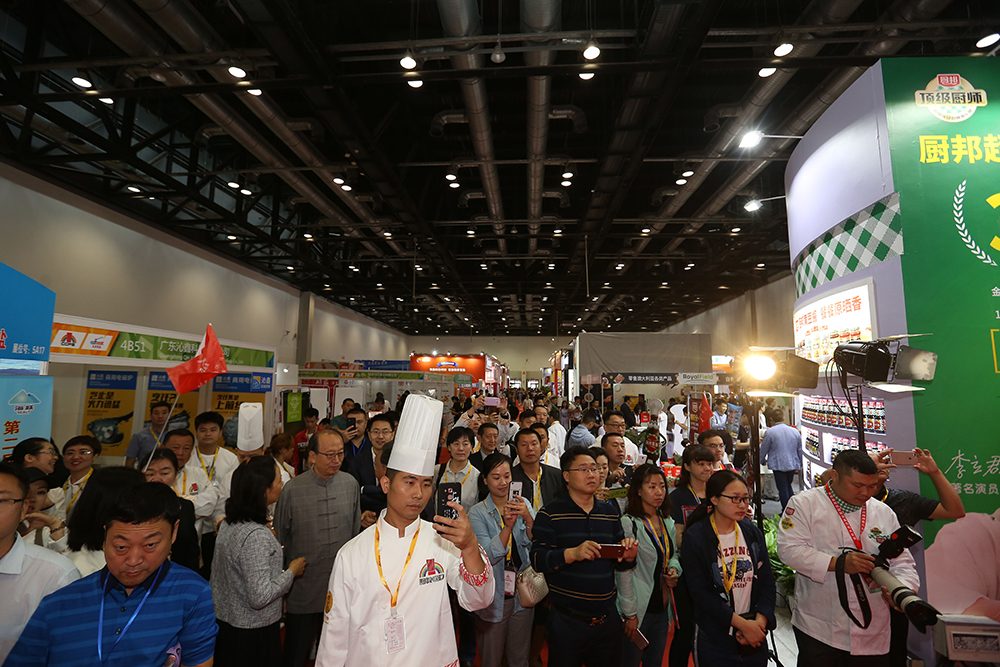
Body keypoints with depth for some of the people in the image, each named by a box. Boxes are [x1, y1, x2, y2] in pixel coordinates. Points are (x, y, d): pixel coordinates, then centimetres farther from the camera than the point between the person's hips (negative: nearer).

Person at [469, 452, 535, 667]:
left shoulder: (523, 505, 0)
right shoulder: (477, 513, -10)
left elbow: (533, 545, -11)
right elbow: (489, 557, -19)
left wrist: (529, 519, -29)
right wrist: (508, 526, -32)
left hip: (521, 594, 3)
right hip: (493, 598, -3)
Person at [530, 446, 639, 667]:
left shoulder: (609, 513, 8)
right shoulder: (550, 513, -7)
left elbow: (618, 563, 15)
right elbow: (538, 560, -15)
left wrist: (628, 557, -7)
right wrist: (572, 553, -29)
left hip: (608, 619, 5)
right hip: (567, 622, -4)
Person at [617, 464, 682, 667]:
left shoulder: (667, 523, 5)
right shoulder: (628, 523, -17)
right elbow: (623, 574, -16)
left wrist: (674, 569, 0)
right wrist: (630, 615, -14)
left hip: (663, 607, 7)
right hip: (638, 610, -6)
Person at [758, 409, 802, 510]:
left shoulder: (770, 432, -11)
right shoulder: (795, 431, 3)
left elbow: (763, 449, -2)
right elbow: (800, 450, 12)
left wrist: (762, 461, 17)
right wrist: (799, 465, 24)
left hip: (778, 465, -5)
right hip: (793, 464, 5)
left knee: (783, 489, 3)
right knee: (788, 486, 21)